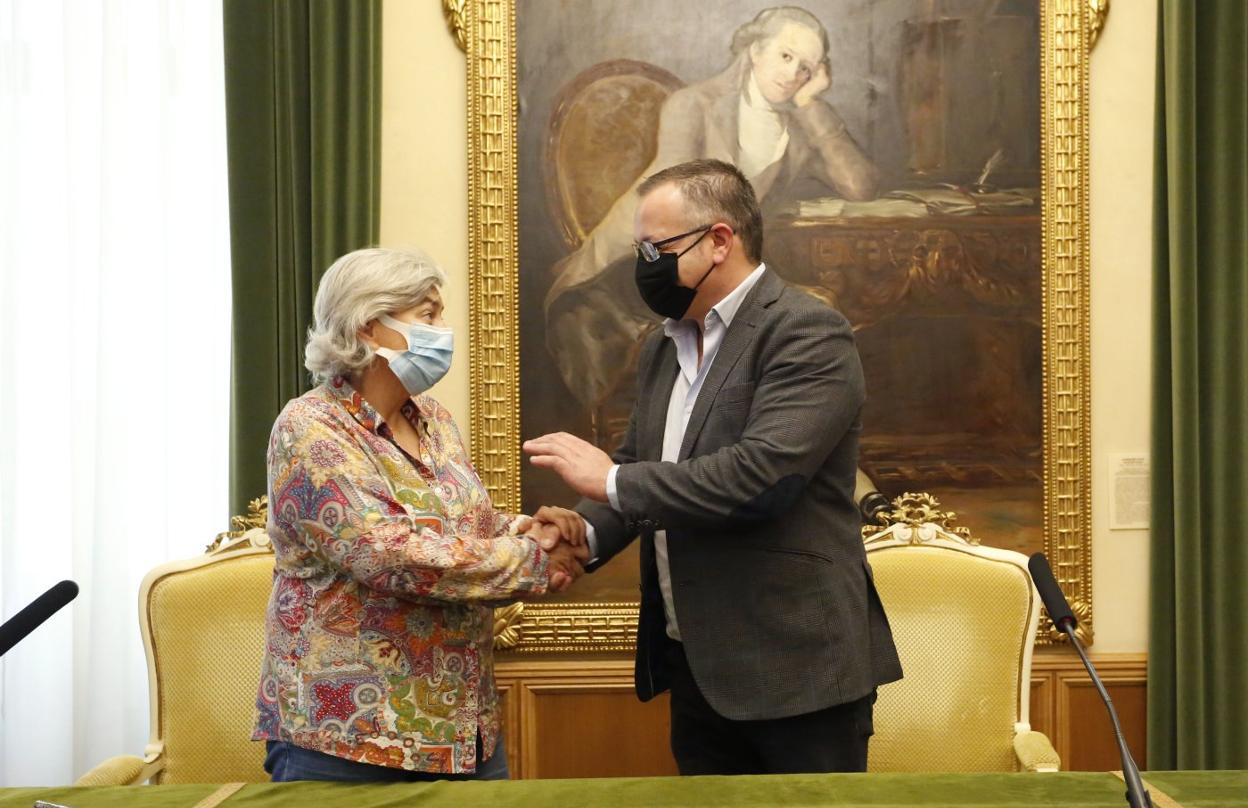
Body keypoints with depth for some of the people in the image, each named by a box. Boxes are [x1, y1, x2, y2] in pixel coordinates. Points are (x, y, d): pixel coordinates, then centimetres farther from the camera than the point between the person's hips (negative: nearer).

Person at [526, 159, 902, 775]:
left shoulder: (807, 334, -13)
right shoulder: (664, 347, 13)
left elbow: (760, 473, -25)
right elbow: (637, 467, 17)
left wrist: (610, 479, -18)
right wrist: (586, 532, -4)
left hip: (796, 671, -8)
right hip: (694, 669, 8)